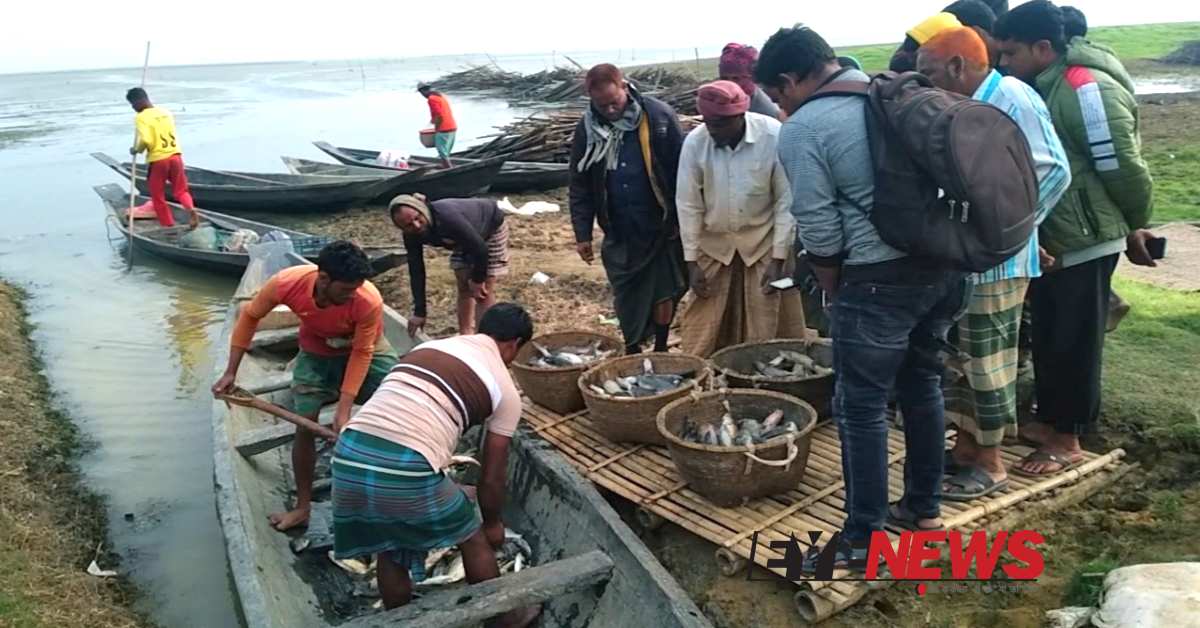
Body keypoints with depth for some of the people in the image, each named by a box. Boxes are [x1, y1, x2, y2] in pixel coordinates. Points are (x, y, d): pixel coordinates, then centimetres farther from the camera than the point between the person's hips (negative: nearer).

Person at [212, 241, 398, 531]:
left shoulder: (369, 301, -40)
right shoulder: (287, 283, -35)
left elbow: (361, 354, -26)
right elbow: (250, 316, -15)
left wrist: (343, 410, -26)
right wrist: (230, 372, -12)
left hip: (365, 351, -1)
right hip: (316, 354, 1)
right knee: (304, 426, -2)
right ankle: (303, 506, 14)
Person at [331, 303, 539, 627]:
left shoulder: (427, 347, 23)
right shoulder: (506, 391, 10)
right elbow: (492, 477, 14)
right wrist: (492, 523, 34)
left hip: (349, 454, 5)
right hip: (406, 468, -4)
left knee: (388, 549, 28)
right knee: (472, 538, 22)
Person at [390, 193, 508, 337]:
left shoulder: (447, 218, -43)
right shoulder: (412, 235, -21)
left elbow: (480, 248, -35)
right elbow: (416, 271, -13)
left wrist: (478, 280, -18)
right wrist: (419, 312, -15)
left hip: (491, 227, -6)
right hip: (466, 239, 6)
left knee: (483, 291, -10)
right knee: (464, 288, 9)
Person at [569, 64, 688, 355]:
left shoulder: (659, 115, -10)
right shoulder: (586, 130, 0)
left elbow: (683, 171, -7)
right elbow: (580, 186, 6)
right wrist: (582, 233, 4)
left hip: (661, 227, -2)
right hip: (619, 232, 3)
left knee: (663, 294, 5)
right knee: (626, 298, 10)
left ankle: (660, 352, 24)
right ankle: (632, 352, 28)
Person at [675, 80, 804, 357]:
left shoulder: (775, 136, -21)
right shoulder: (694, 142, -15)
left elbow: (786, 202, -14)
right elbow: (688, 205, -7)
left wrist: (778, 259, -14)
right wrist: (691, 261, -6)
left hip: (764, 242, -1)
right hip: (714, 243, 2)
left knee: (768, 329, 2)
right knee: (702, 332, 6)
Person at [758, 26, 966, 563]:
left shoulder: (802, 129, -9)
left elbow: (819, 231, -11)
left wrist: (835, 291, 5)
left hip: (880, 278, -8)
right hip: (942, 263, 8)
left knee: (860, 409, 3)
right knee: (923, 387, 20)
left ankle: (864, 539, 12)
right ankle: (924, 507, 34)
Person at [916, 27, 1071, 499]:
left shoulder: (1012, 97, -13)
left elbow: (1054, 171, -18)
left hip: (995, 260, -8)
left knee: (988, 361, 1)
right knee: (970, 358, 15)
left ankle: (990, 465, 15)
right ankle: (966, 449, 27)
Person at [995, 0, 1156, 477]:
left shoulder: (1087, 89, -21)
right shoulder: (1039, 88, 7)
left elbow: (1125, 169, -18)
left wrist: (1134, 228, -4)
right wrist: (1034, 237, 11)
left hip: (1085, 243, -8)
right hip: (1050, 241, 8)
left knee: (1074, 343, 2)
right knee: (1047, 338, 17)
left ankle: (1068, 441, 15)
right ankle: (1049, 421, 32)